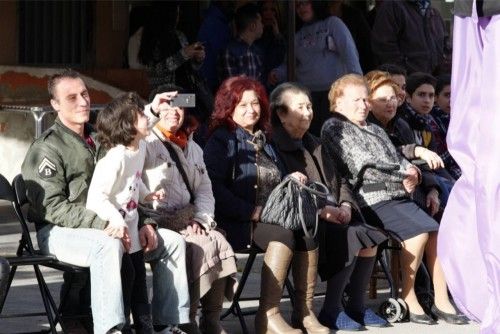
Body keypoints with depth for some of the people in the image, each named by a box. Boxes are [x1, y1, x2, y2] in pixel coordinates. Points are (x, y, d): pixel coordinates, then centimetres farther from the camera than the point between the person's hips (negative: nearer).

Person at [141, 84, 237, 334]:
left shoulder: (192, 148, 23)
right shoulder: (148, 143, 1)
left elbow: (204, 188, 19)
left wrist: (201, 218, 1)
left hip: (187, 219, 6)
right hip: (158, 221, -6)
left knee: (220, 243, -22)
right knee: (202, 247, -29)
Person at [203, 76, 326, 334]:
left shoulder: (264, 140, 25)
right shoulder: (221, 140, 2)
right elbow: (214, 187, -12)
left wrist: (290, 180, 10)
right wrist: (251, 212, -16)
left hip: (272, 216, 6)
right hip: (236, 223, -6)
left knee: (307, 232, -25)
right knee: (283, 235, -34)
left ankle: (304, 312, -24)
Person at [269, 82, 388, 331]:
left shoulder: (315, 146, 24)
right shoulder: (275, 147, -5)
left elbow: (340, 181, 25)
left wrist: (345, 205, 3)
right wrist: (320, 210, -21)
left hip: (334, 218, 8)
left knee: (369, 239, -13)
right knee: (351, 238, -26)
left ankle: (356, 305, -1)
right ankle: (332, 310, -17)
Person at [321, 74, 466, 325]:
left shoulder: (376, 131, 31)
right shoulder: (334, 128, 6)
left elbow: (400, 160, 24)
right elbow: (362, 165, -5)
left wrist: (412, 175, -1)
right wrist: (403, 176, -3)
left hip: (399, 197, 8)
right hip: (371, 199, -8)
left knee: (437, 232, -13)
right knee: (418, 232, -27)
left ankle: (441, 301, -10)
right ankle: (408, 299, -19)